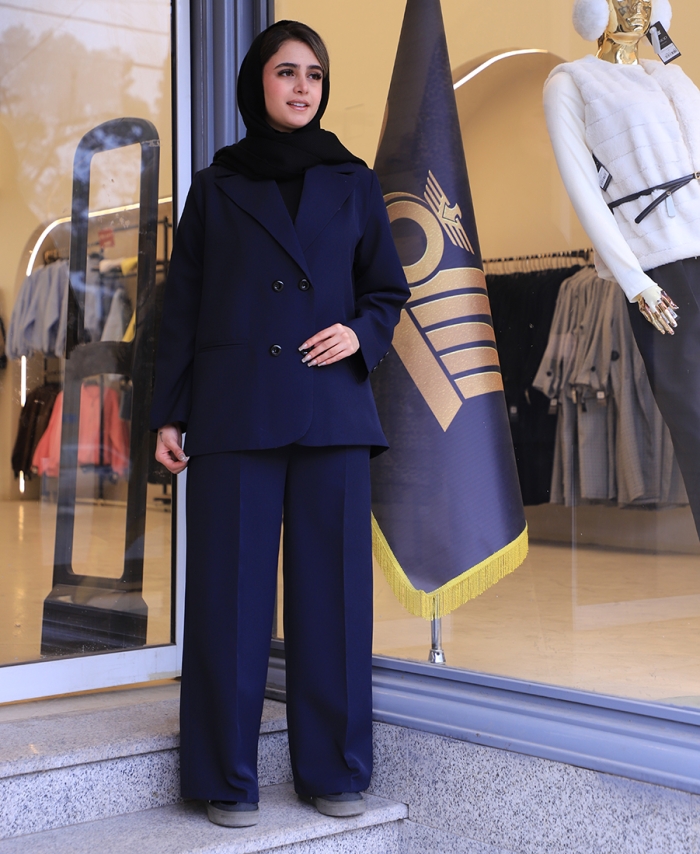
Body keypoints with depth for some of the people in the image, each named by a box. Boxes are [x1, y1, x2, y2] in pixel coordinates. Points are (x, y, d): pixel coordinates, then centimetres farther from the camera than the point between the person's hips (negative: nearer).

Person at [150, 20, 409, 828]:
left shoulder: (352, 181, 13)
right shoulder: (215, 186, 11)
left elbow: (388, 291, 15)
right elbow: (181, 308, 9)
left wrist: (361, 335, -7)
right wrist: (167, 414, 2)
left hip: (330, 410, 1)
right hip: (233, 411, -1)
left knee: (332, 587, 2)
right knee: (230, 593, -1)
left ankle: (335, 770, 14)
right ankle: (227, 779, 10)